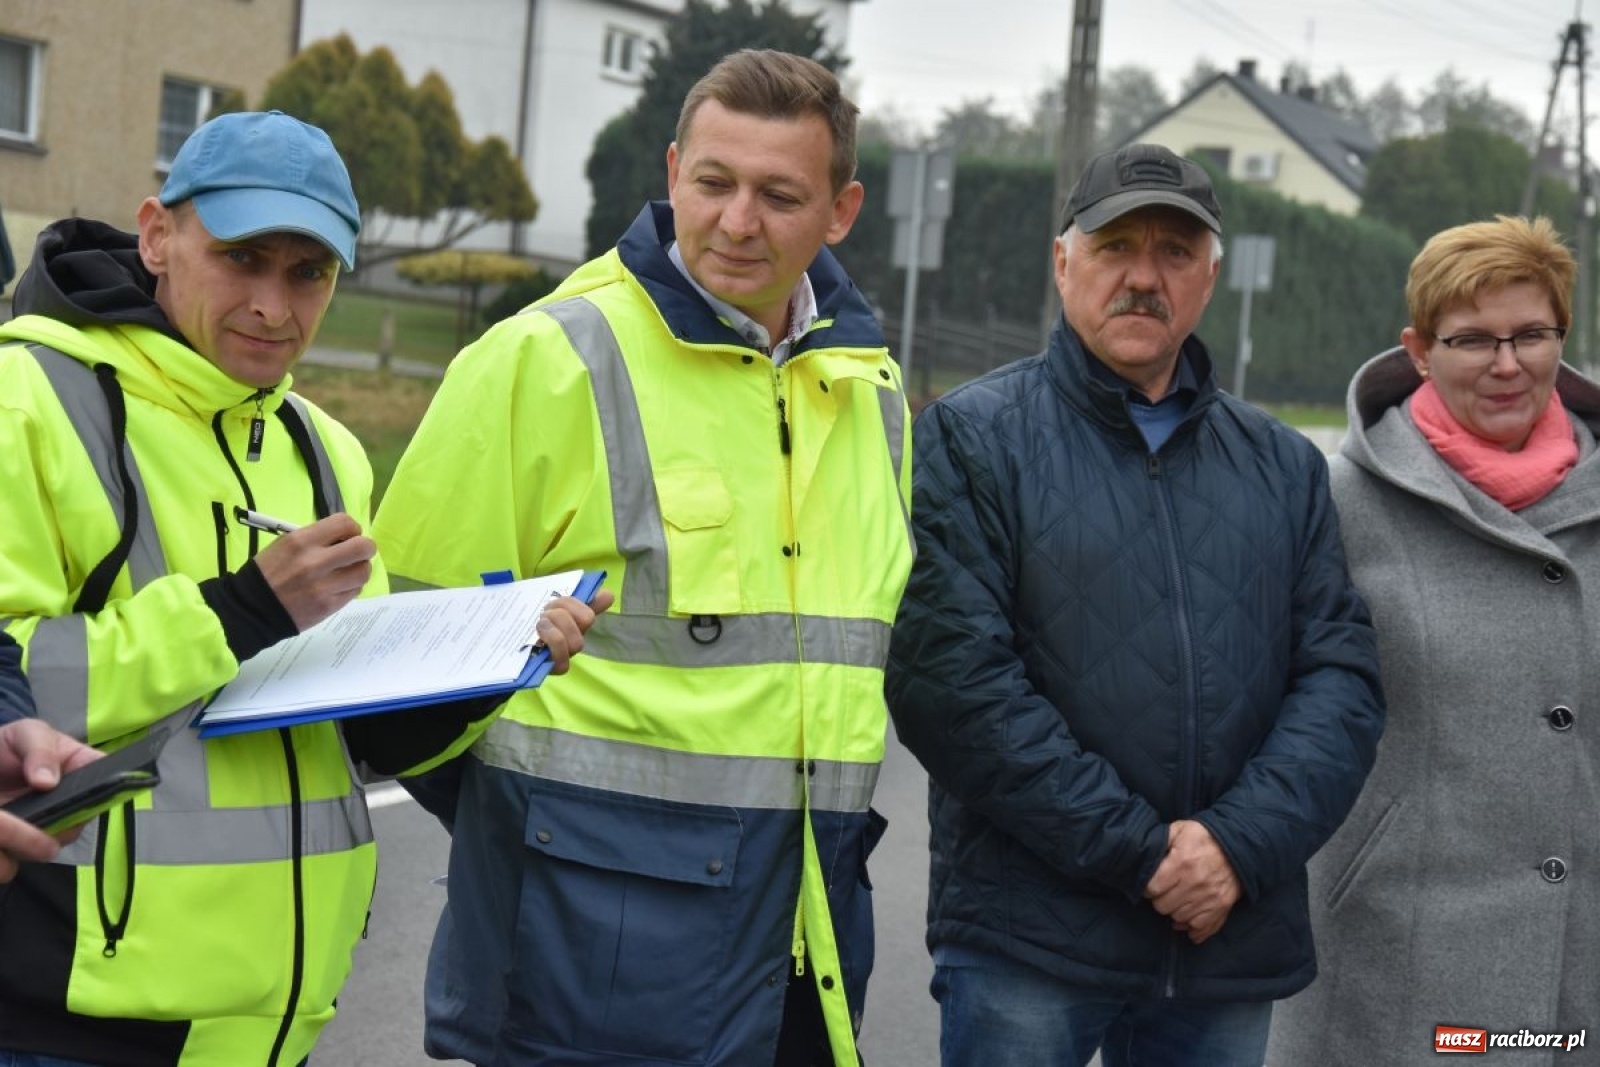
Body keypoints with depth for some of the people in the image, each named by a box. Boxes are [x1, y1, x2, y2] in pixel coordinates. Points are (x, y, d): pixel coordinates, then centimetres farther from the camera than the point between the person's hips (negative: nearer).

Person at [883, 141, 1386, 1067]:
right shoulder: (972, 437, -2)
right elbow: (950, 677, -12)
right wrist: (1140, 852, -14)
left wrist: (1241, 845, -11)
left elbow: (1344, 676, 5)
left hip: (1234, 948, 4)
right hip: (1027, 939, -4)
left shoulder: (1284, 464, 12)